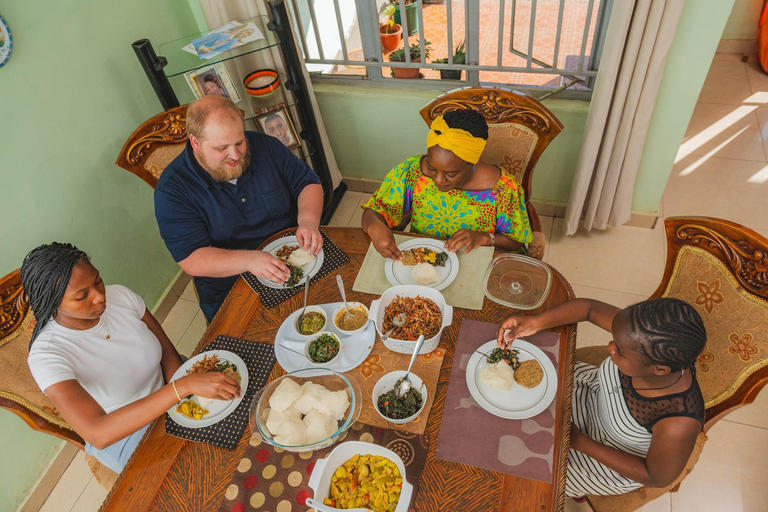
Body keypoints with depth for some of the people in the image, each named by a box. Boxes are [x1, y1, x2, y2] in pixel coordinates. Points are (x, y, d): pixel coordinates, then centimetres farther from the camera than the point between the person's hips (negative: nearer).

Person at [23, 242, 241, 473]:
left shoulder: (120, 295, -15)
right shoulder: (46, 355, -28)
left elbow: (169, 353, -4)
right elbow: (98, 434, -39)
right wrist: (184, 386, -48)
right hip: (121, 437, -4)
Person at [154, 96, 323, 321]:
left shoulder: (265, 146, 0)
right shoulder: (171, 190, -11)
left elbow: (309, 183, 5)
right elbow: (191, 260, -16)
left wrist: (308, 220, -16)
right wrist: (248, 260, -31)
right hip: (231, 293, -3)